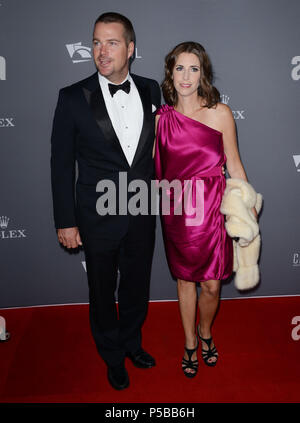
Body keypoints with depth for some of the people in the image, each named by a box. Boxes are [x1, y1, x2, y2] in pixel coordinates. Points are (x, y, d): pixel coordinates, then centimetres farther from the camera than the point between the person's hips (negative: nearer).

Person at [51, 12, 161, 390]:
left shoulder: (150, 90, 1)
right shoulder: (73, 98, -10)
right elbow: (61, 164, -7)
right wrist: (65, 221, -7)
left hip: (142, 216, 3)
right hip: (99, 218, -3)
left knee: (136, 288, 21)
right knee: (103, 293, 16)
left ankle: (132, 343, 48)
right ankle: (112, 356, 42)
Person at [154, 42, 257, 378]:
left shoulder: (220, 113, -2)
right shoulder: (161, 117, 2)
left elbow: (234, 167, 2)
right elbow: (153, 168, 8)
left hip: (212, 209, -1)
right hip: (176, 210, 1)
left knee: (211, 285, 5)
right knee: (185, 279, 14)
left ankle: (205, 332, 37)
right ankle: (190, 342, 36)